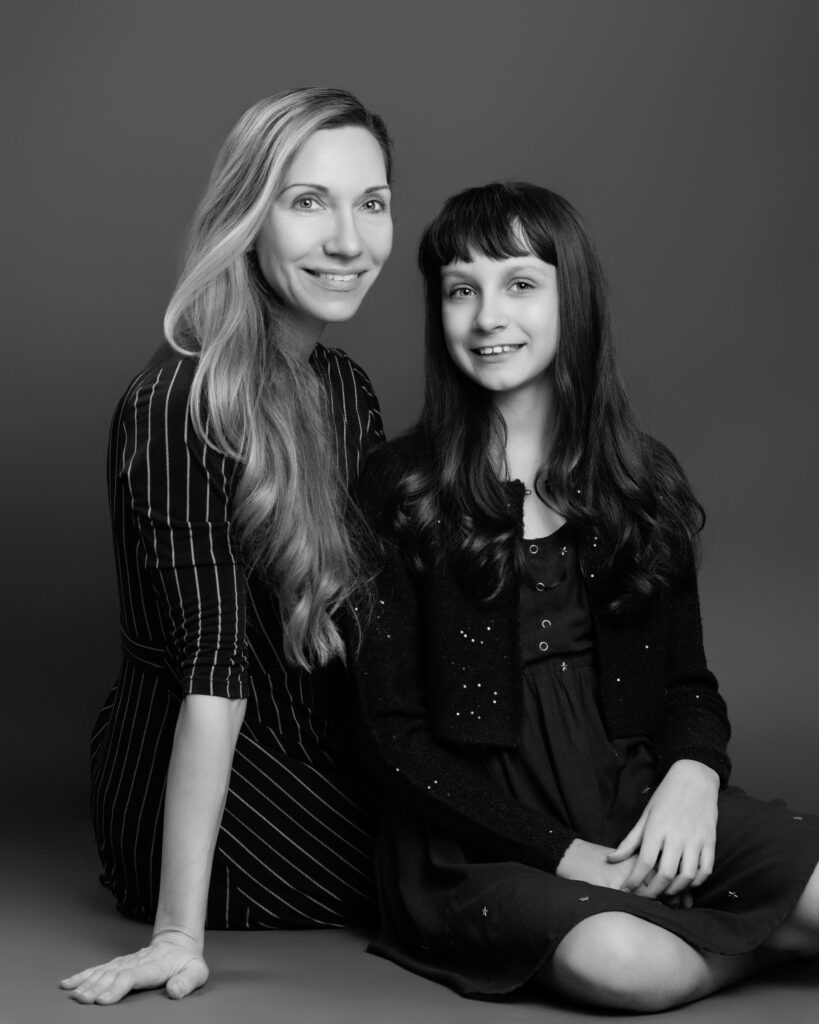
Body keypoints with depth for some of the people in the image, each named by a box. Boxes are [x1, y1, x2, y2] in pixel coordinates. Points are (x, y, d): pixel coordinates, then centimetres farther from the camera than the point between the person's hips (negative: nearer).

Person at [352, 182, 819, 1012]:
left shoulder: (643, 480, 10)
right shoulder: (396, 491, -2)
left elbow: (689, 682, 15)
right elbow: (392, 734, -4)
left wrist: (693, 774, -9)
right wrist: (561, 852, -13)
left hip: (637, 804, 3)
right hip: (480, 840, -2)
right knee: (627, 964, -31)